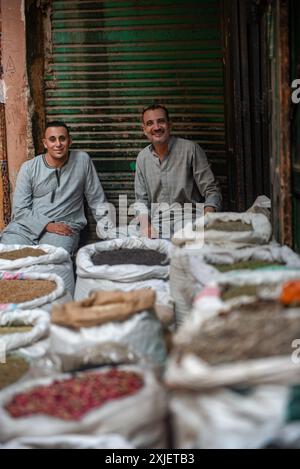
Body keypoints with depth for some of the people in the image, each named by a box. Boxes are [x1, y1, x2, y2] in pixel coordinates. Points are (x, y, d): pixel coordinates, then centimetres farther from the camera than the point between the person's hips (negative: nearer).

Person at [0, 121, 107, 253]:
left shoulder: (83, 160, 3)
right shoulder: (28, 168, 2)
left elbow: (97, 199, 9)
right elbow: (20, 209, -1)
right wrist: (48, 225, -15)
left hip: (64, 227, -1)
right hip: (27, 224, 1)